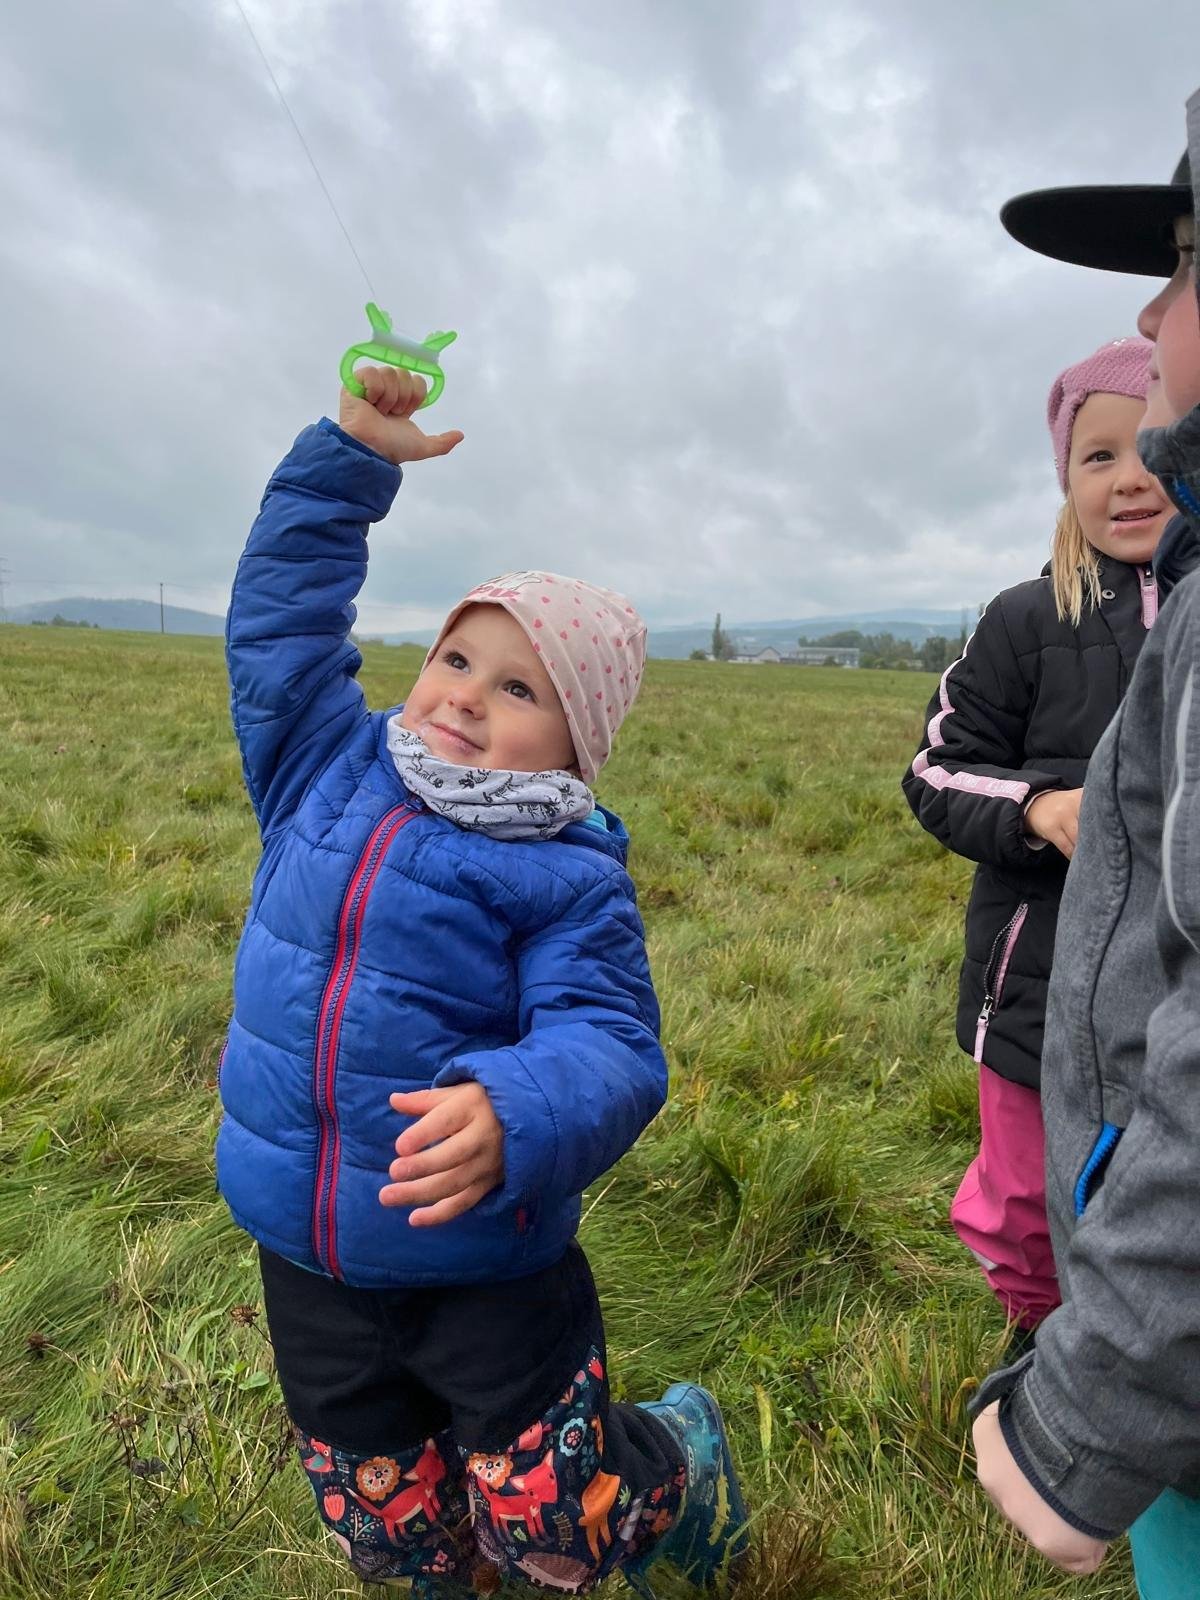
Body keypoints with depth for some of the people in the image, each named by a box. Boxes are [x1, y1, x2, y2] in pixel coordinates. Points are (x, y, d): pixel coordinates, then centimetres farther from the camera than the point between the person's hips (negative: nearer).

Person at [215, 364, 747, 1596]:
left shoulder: (566, 878, -17)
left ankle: (680, 1459, 40)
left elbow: (607, 1047, -24)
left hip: (483, 1266, -4)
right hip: (304, 1260, 5)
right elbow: (280, 612, 4)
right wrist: (349, 456, 0)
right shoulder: (325, 768, -3)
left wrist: (511, 1117, -44)